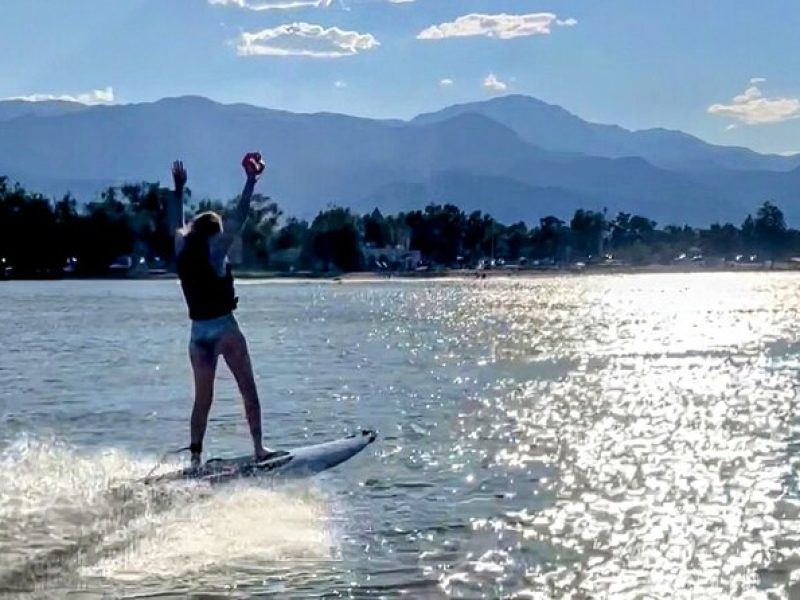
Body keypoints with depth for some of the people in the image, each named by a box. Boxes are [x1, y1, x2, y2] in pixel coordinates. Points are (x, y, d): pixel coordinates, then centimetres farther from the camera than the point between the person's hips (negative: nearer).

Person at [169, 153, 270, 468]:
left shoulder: (182, 254, 6)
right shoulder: (216, 253, -7)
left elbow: (177, 227, 23)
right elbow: (238, 220, -11)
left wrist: (178, 190, 32)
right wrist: (251, 181, -11)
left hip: (198, 333, 5)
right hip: (225, 329, -5)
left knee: (202, 400, 8)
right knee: (248, 391, 3)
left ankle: (195, 457, 3)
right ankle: (259, 448, -1)